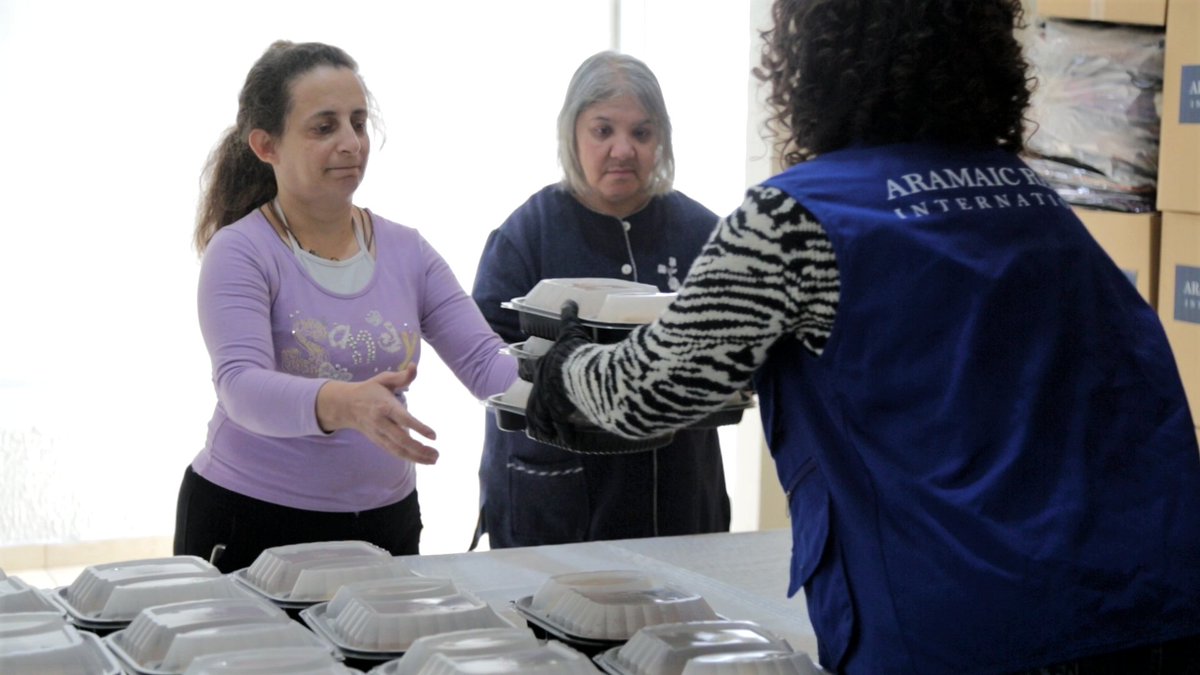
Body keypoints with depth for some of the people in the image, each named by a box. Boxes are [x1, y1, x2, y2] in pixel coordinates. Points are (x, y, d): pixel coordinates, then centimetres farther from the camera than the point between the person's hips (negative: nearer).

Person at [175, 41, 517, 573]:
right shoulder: (240, 252, -10)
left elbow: (486, 364, -1)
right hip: (253, 527, -4)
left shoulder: (406, 252, 5)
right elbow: (242, 387, -25)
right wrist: (342, 404, -44)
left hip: (385, 524, 4)